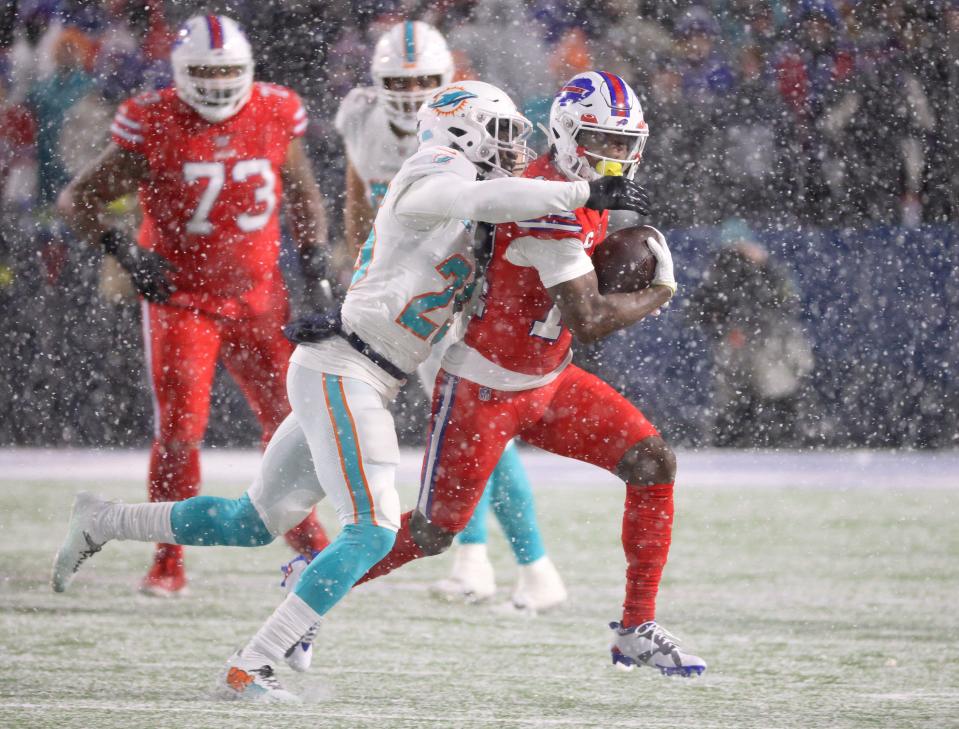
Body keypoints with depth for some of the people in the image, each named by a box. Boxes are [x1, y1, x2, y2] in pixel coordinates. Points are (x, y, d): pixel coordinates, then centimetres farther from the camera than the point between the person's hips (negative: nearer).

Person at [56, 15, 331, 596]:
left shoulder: (275, 118, -4)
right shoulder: (154, 128, -13)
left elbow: (304, 196, 13)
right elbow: (78, 200, -6)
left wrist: (314, 259, 3)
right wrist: (124, 251, -19)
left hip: (258, 294, 3)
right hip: (180, 298, -3)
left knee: (290, 416, 5)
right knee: (179, 430, -10)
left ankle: (303, 530, 28)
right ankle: (170, 560, 3)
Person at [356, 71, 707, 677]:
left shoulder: (590, 194, 2)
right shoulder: (551, 206, -28)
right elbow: (586, 320, -30)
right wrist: (660, 292, -14)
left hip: (547, 380, 9)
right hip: (482, 389, -9)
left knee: (654, 464, -6)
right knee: (432, 534, 0)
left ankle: (638, 631, 0)